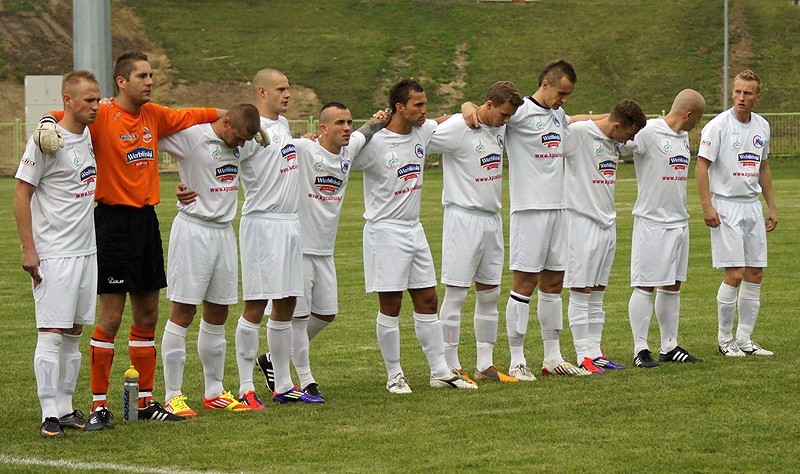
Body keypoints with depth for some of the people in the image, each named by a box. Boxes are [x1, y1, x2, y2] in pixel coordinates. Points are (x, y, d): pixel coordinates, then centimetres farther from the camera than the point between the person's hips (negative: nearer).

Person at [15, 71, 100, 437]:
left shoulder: (90, 136, 10)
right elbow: (21, 193, -11)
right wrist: (28, 249, -15)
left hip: (86, 251, 7)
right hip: (53, 253, -7)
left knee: (73, 333, 11)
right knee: (52, 334, -7)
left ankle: (65, 408, 17)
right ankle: (50, 416, -5)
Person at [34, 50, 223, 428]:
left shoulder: (154, 115, 10)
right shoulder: (102, 117, -10)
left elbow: (191, 116, 25)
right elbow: (58, 117, -16)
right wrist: (46, 127, -38)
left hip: (147, 220, 7)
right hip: (114, 222, -7)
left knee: (147, 316, 11)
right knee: (110, 318, -6)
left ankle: (145, 400, 19)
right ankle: (99, 404, 0)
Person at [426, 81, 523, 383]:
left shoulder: (499, 129, 9)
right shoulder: (457, 128, -14)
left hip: (492, 219, 8)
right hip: (464, 218, -8)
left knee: (490, 294, 10)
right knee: (455, 294, -4)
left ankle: (485, 365, 17)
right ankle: (451, 367, 0)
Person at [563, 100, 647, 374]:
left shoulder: (616, 143, 11)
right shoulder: (578, 133, -14)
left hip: (607, 223, 8)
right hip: (582, 221, -8)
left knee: (597, 295, 12)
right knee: (581, 293, -5)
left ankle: (595, 352, 16)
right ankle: (583, 356, -3)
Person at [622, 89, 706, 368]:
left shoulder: (683, 137, 15)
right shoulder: (648, 132, -12)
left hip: (679, 220, 8)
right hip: (651, 221, -8)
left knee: (673, 285, 11)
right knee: (645, 285, -5)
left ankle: (669, 347, 18)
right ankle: (640, 350, -3)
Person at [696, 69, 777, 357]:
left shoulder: (762, 126, 10)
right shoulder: (719, 125, -9)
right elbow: (702, 164, -10)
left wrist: (771, 207, 18)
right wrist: (707, 206, -17)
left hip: (752, 207, 6)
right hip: (725, 207, -6)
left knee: (755, 274, 5)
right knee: (735, 274, -10)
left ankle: (744, 339, 14)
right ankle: (724, 339, 3)